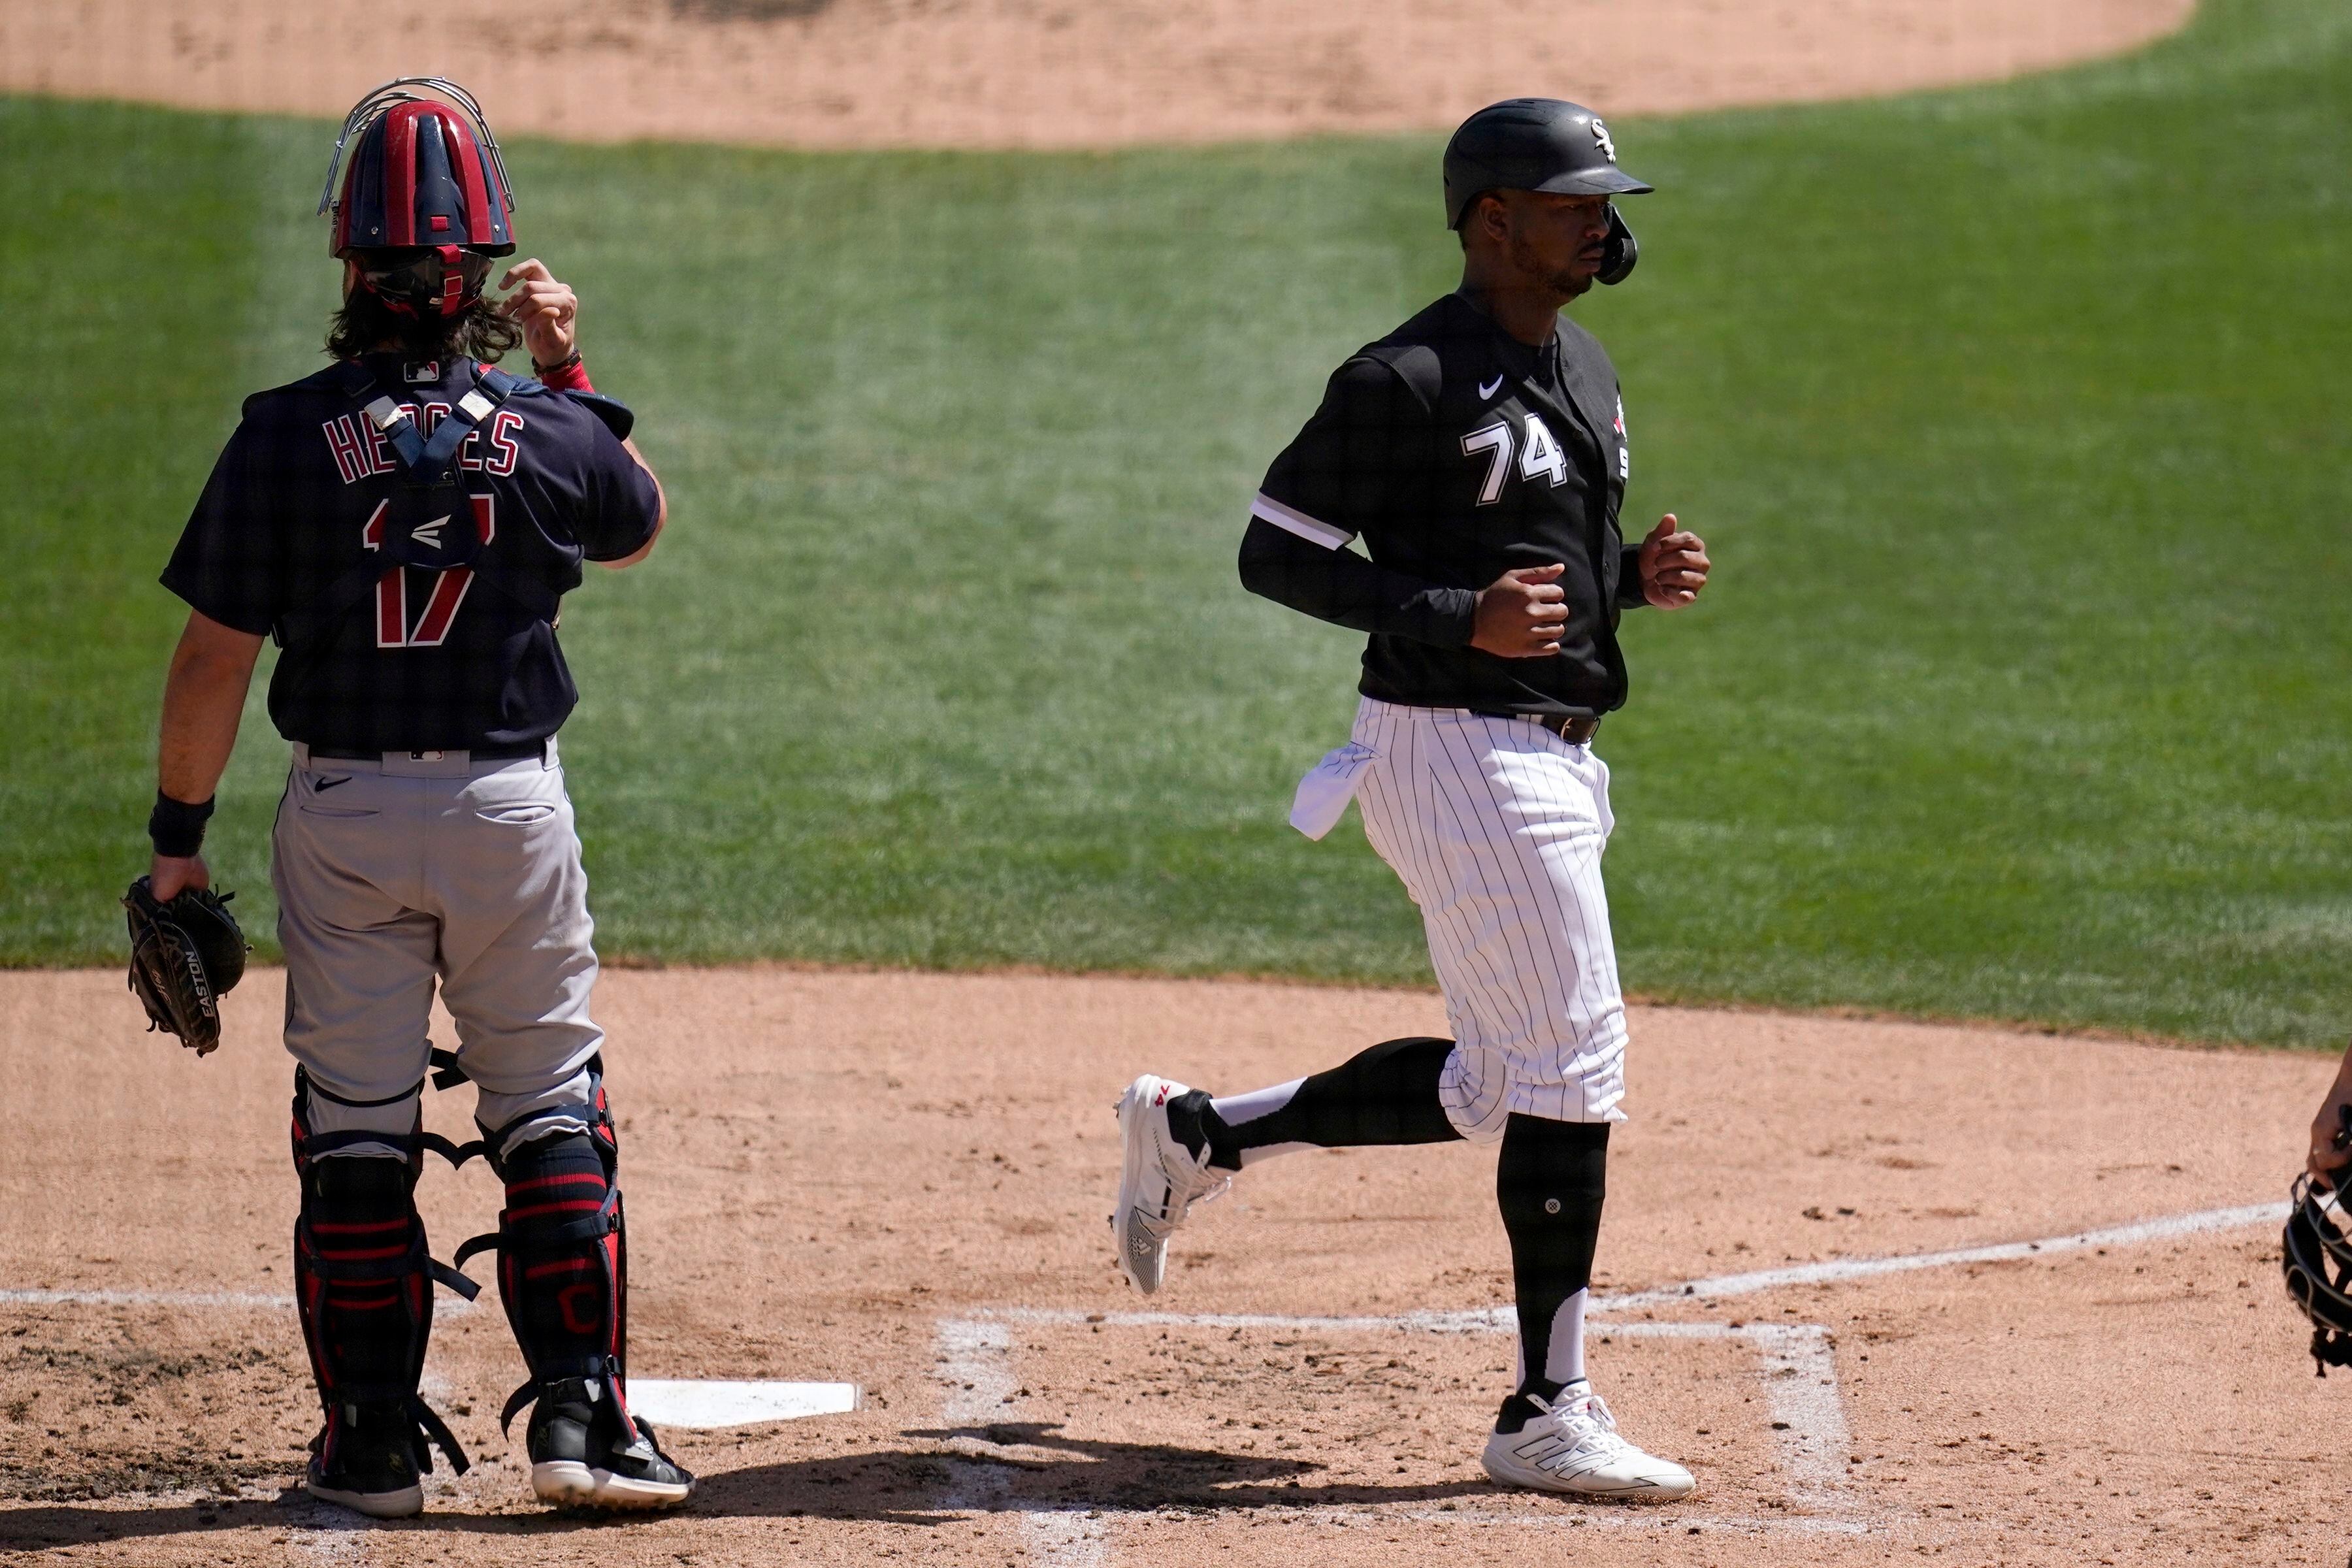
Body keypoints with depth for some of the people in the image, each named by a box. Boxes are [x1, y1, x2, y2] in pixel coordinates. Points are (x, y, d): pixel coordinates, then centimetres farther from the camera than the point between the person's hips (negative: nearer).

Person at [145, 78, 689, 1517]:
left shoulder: (288, 438, -10)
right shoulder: (549, 433, -6)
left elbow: (216, 657, -7)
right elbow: (641, 526, 18)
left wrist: (179, 833, 2)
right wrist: (571, 373, 18)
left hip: (342, 816, 0)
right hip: (510, 805, 0)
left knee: (354, 1126, 8)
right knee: (552, 1112, 10)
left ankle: (376, 1440, 9)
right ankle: (579, 1413, 4)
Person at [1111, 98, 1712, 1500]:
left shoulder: (1584, 370, 14)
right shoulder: (1409, 381, -14)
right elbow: (1275, 552, -13)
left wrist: (1640, 577, 3)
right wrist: (1461, 619, -22)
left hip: (1555, 754, 10)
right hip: (1456, 746, -10)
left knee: (1490, 1086, 12)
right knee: (1572, 1066, -9)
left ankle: (1195, 1135, 26)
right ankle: (1550, 1415, -2)